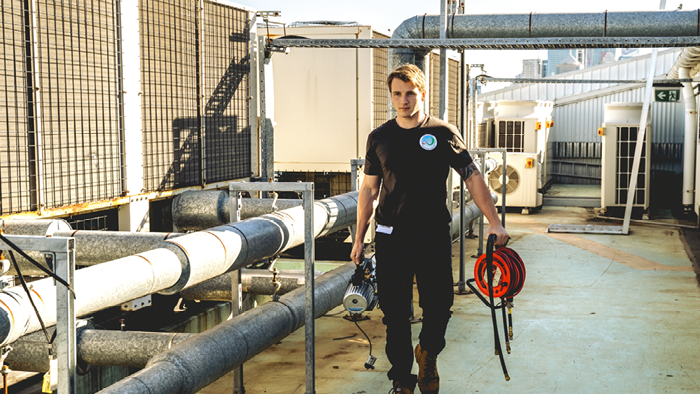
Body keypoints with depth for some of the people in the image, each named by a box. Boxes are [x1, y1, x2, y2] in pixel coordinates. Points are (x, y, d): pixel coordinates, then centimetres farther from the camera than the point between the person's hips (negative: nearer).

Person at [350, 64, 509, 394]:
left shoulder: (443, 133, 0)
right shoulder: (379, 138, 6)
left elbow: (473, 179, 1)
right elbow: (369, 189, 12)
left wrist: (494, 222, -7)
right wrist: (359, 239, 10)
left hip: (434, 235, -1)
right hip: (391, 237, 1)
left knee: (439, 306, -3)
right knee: (395, 312, 3)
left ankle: (428, 354, 28)